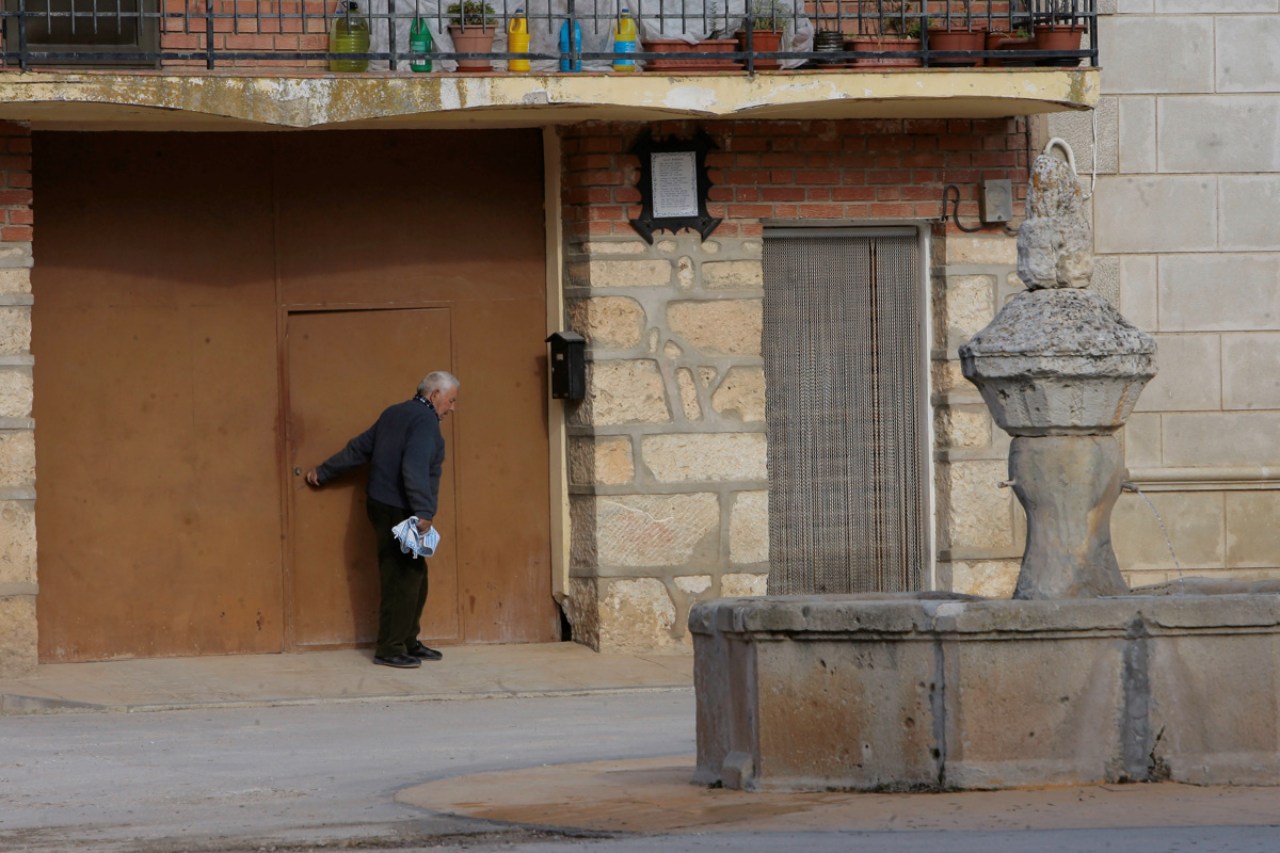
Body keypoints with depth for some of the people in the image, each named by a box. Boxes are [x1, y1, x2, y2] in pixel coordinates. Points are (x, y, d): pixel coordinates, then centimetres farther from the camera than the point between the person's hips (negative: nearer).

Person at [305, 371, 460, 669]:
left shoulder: (394, 414, 16)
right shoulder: (425, 421, -13)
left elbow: (358, 448, 23)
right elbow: (415, 469, -27)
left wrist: (323, 472, 32)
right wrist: (423, 513, -32)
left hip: (382, 505, 10)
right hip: (398, 511, -10)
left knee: (414, 578, 15)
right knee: (403, 580, -6)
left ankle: (407, 642, 21)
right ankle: (390, 649, -4)